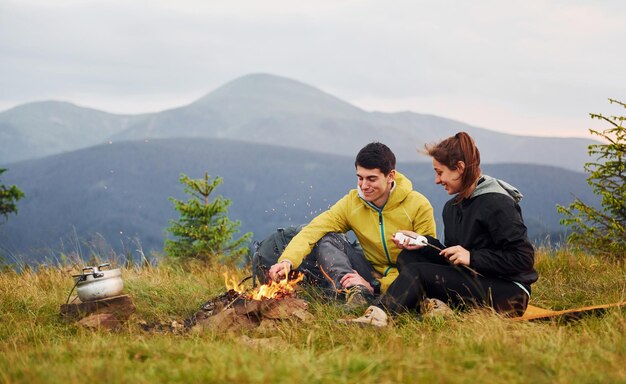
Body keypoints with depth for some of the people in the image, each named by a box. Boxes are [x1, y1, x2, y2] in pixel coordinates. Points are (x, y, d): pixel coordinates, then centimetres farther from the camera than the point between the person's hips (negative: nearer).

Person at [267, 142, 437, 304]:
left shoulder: (419, 206, -13)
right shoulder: (352, 202, -3)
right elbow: (313, 230, -13)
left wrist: (375, 286, -24)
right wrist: (287, 260, -33)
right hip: (373, 273, 4)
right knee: (327, 239, -16)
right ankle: (356, 294, -36)